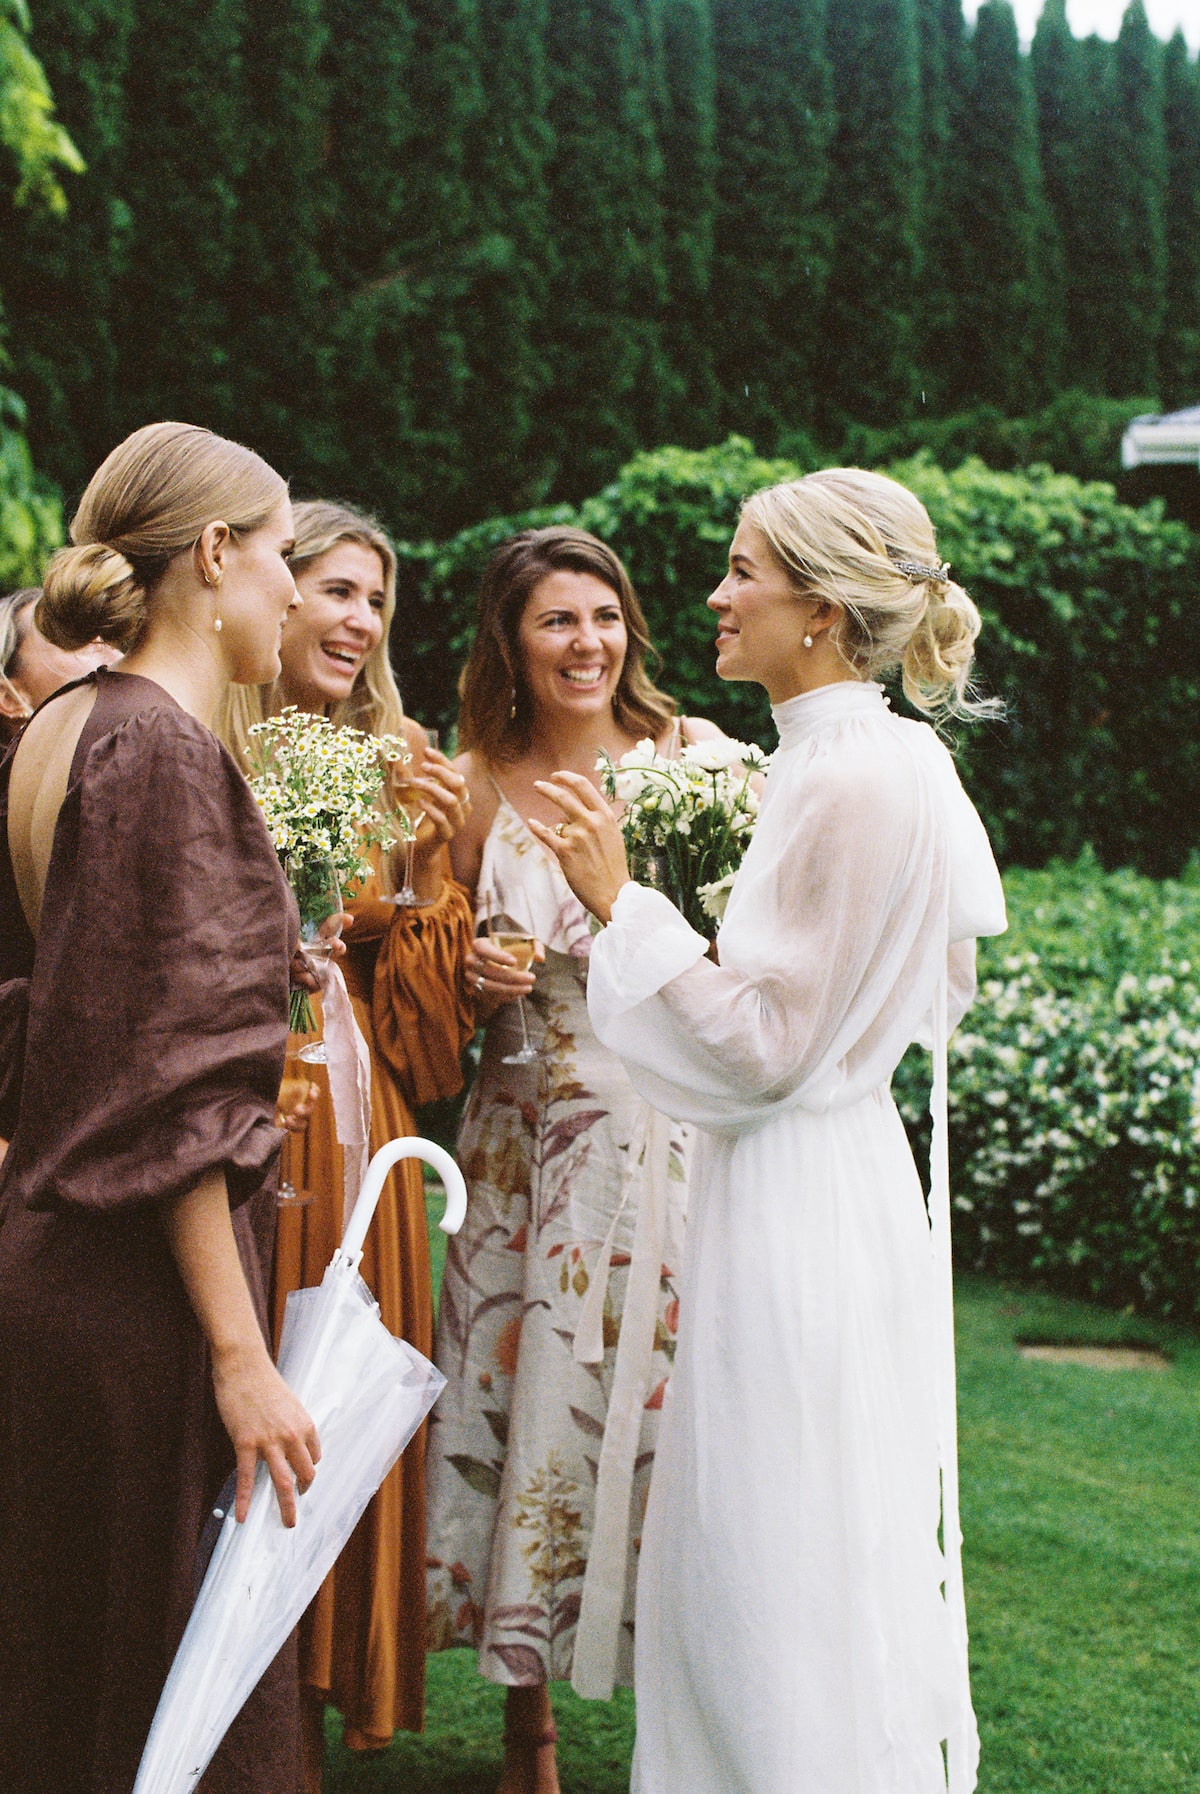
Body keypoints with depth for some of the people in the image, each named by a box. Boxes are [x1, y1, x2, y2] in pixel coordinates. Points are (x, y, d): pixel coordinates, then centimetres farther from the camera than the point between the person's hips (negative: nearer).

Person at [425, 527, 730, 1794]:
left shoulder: (691, 754, 0)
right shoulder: (480, 781, 4)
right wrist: (475, 970, -7)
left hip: (670, 1131, -1)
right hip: (529, 1140, 1)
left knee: (659, 1400, 0)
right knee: (529, 1405, 4)